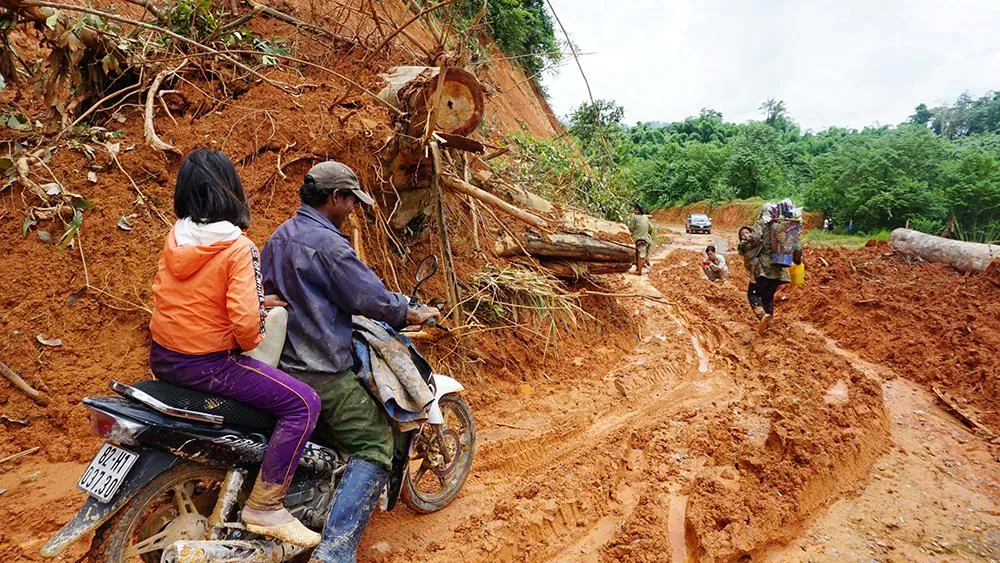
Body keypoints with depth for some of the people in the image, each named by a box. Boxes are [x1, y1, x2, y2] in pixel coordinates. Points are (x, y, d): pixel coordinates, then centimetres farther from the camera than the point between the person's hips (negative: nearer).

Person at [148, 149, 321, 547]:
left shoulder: (174, 237, 3)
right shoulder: (238, 248, -19)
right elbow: (246, 320, -26)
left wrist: (261, 300, 18)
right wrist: (250, 342, -4)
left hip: (162, 358, 9)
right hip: (206, 363, -9)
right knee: (303, 403, -8)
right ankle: (264, 507, -6)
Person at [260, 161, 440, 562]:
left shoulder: (277, 238, 12)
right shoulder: (326, 243, -18)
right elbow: (370, 297, -18)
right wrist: (411, 313, -1)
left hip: (281, 362, 10)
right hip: (321, 372, -10)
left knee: (325, 442, 26)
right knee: (375, 448, -5)